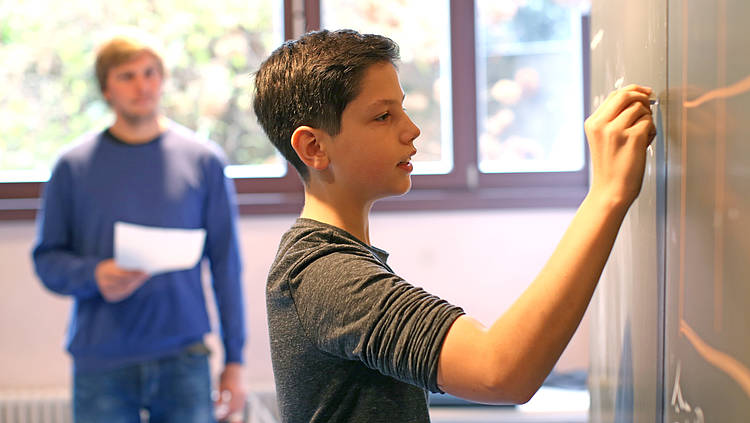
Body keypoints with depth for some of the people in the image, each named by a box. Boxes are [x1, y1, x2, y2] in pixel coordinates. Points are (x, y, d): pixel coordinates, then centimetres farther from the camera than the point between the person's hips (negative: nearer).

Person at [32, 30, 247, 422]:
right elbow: (47, 258, 5)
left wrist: (234, 359, 2)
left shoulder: (204, 159, 3)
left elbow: (226, 263, 4)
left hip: (184, 361, 1)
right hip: (101, 366, 0)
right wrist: (94, 275, -17)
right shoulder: (73, 165, 3)